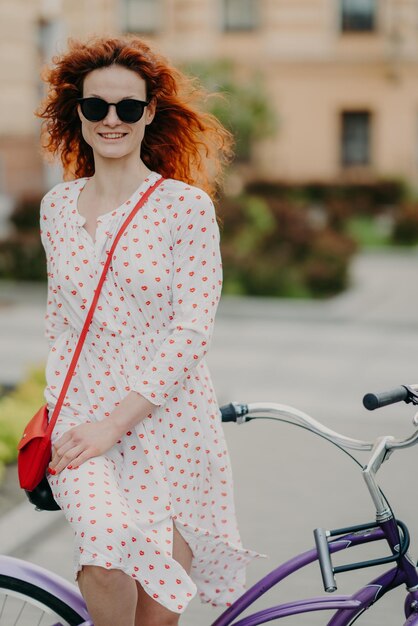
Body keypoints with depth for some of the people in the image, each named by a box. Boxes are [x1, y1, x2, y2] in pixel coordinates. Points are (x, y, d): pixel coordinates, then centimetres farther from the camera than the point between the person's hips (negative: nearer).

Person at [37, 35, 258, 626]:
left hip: (168, 426, -2)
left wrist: (113, 424, -15)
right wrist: (58, 411, 8)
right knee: (106, 556, -26)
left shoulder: (186, 205, -5)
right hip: (82, 420, 2)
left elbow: (192, 330, -11)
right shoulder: (57, 206, 9)